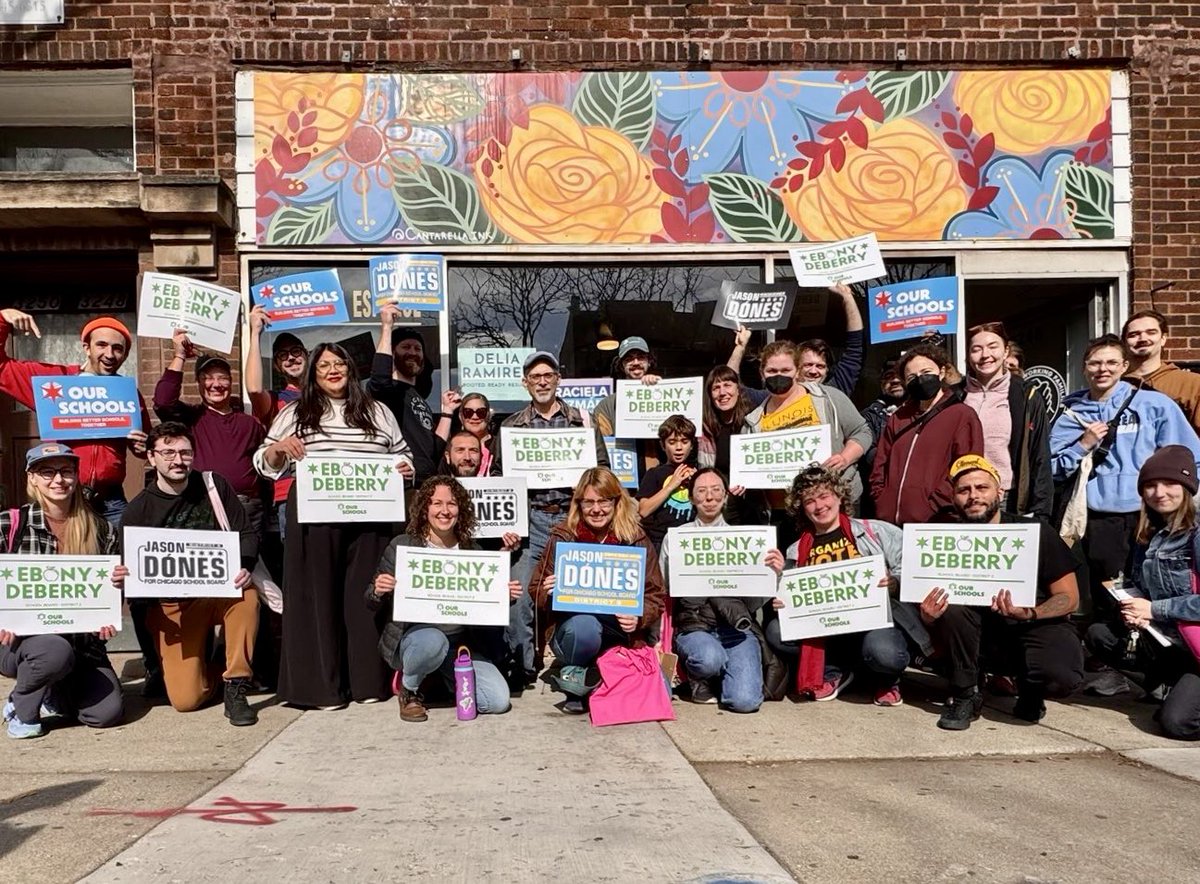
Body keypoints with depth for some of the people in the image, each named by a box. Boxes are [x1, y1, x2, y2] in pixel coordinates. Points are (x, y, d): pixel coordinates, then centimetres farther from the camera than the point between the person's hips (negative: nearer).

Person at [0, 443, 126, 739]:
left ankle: (51, 697, 20)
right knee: (56, 651, -38)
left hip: (83, 644, 3)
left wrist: (120, 581, -8)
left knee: (108, 712, -14)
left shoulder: (100, 530, 6)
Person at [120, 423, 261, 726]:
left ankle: (236, 688, -21)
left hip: (221, 592, 1)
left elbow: (247, 535, 1)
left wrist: (244, 569, -20)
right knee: (185, 699, -15)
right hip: (172, 606, -1)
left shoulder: (214, 485, 1)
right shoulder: (137, 512, -2)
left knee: (247, 594, -37)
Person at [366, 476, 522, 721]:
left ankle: (447, 679, 17)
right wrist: (378, 592, -22)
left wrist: (505, 595, -6)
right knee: (433, 641, -39)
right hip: (413, 634, -3)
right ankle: (408, 691, -5)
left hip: (461, 642, 3)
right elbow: (373, 604, 1)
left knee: (498, 701, -13)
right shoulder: (402, 546, -3)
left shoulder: (472, 549, 6)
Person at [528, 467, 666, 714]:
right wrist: (548, 593, -18)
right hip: (570, 628, -2)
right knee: (583, 625, -38)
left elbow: (655, 595, 4)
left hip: (619, 636, 2)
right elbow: (536, 593, 6)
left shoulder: (637, 541, 2)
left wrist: (639, 618, -17)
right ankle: (575, 673, -6)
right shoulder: (562, 538, 0)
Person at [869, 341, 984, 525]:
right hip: (889, 522, 5)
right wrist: (882, 506, 4)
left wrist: (933, 509, -14)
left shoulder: (962, 416, 1)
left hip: (935, 523, -5)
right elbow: (880, 467, 19)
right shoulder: (898, 419, 20)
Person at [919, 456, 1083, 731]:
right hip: (981, 626, 1)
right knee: (950, 606, -29)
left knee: (1061, 677, -32)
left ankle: (1029, 691, 8)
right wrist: (929, 616, -29)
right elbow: (933, 612, -4)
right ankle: (965, 695, -9)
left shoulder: (1035, 533, -14)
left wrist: (1028, 614, -30)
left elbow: (1069, 598, -10)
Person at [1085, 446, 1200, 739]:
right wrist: (1131, 608, -9)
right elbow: (1137, 586, 13)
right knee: (1098, 635, -6)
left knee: (1177, 722, -21)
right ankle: (1168, 685, 4)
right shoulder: (1149, 534, 8)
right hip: (1166, 638, 8)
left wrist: (1153, 609, -17)